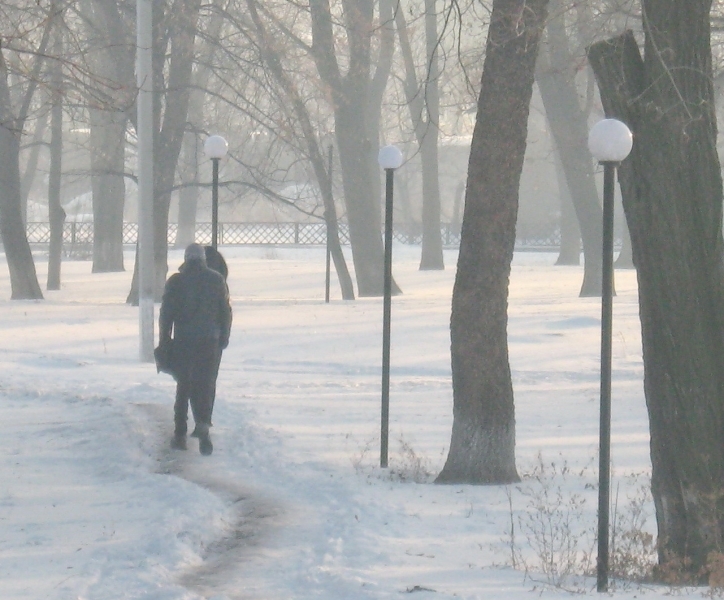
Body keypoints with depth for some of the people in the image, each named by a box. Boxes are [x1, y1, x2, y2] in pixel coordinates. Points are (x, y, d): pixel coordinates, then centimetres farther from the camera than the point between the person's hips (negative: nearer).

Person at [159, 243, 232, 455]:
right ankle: (203, 425, -21)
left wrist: (164, 342, 6)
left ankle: (180, 434, 9)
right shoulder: (216, 280, 4)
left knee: (183, 386, 10)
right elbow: (226, 311, 7)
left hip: (183, 342, 0)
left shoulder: (175, 281, 0)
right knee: (206, 385, 1)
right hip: (210, 342, 0)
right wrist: (224, 338, 16)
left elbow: (166, 314, 0)